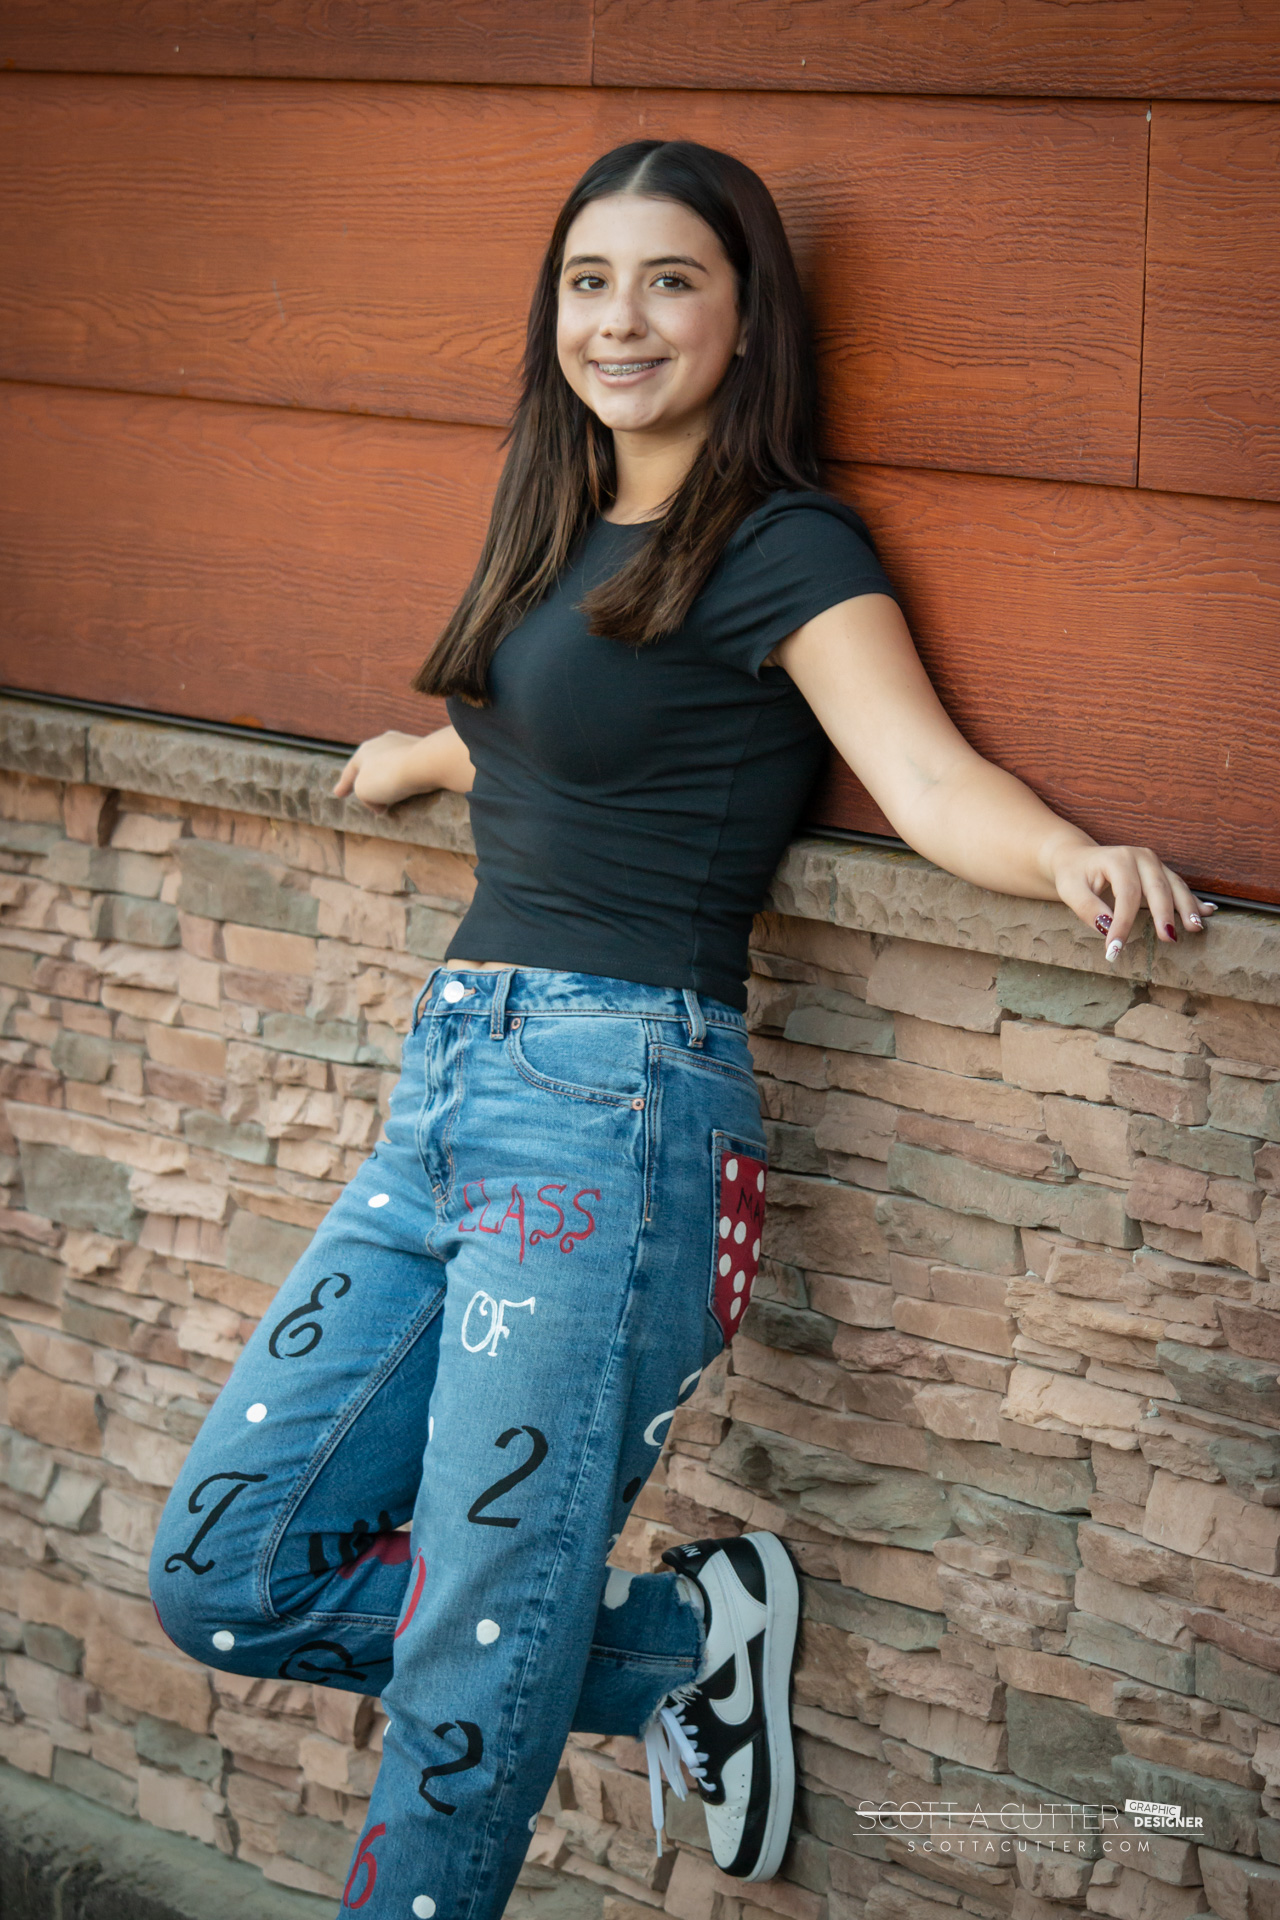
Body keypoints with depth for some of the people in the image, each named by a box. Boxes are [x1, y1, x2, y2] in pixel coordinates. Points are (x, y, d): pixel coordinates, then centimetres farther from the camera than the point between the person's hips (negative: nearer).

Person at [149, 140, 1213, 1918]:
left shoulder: (787, 551, -6)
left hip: (615, 1100, -8)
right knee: (226, 1575, 7)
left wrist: (1072, 853, -38)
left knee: (469, 1677, -6)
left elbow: (929, 777, -19)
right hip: (449, 1082, 8)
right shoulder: (564, 530, 16)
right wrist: (428, 757, 49)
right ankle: (685, 1641, 16)